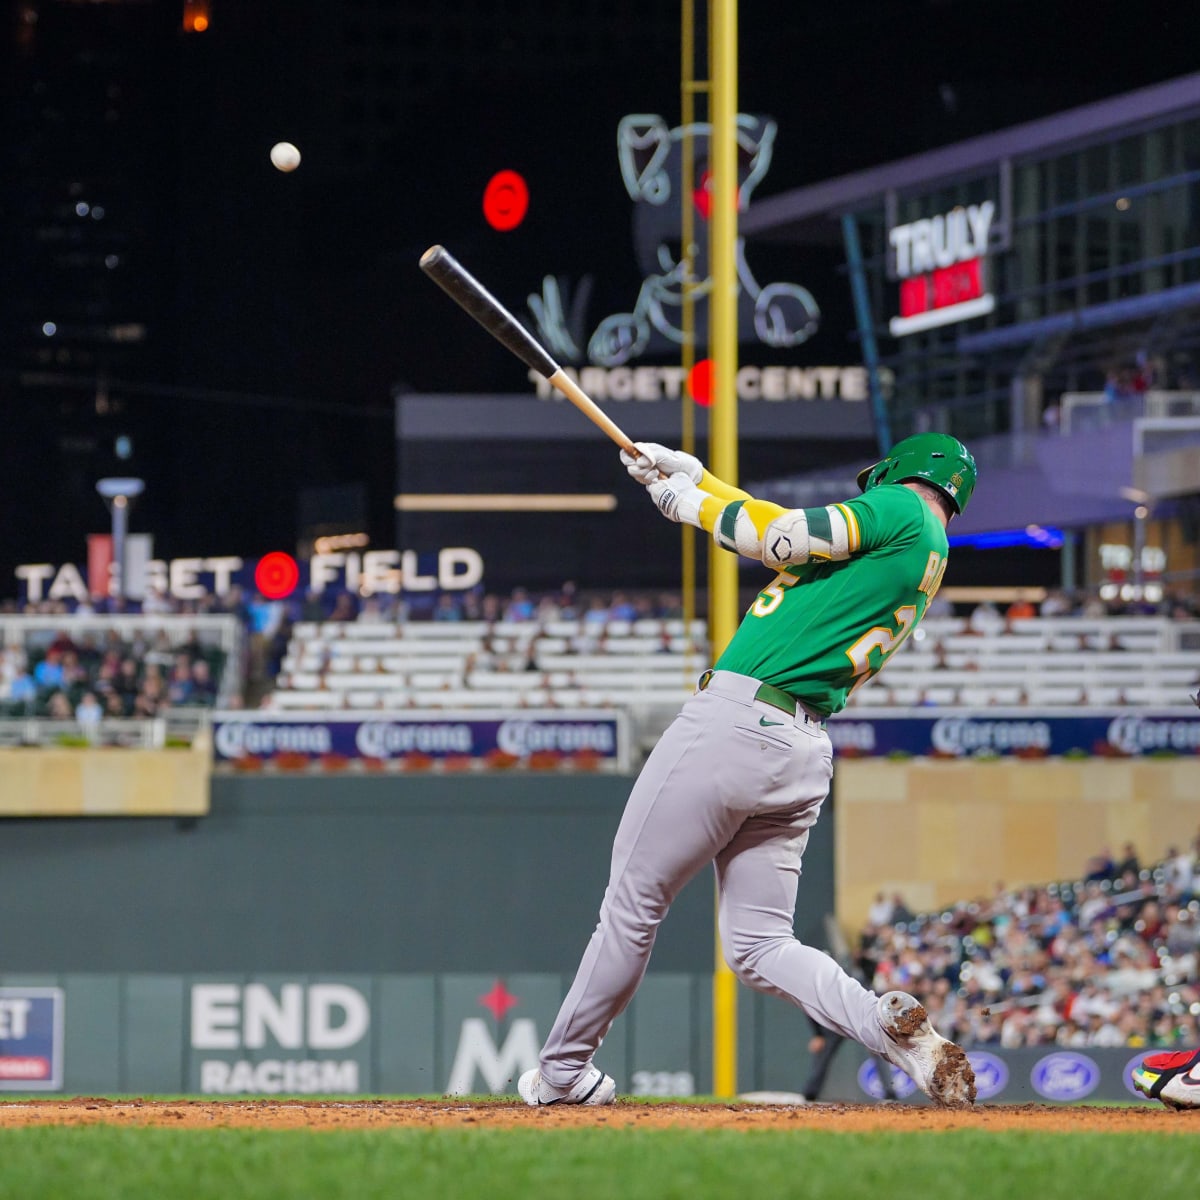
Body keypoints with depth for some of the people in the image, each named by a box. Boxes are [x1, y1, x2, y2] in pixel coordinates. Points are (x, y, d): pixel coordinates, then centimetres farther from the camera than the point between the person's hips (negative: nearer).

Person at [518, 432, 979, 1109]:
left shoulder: (902, 508, -2)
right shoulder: (925, 564, 23)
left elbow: (784, 538, -8)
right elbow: (781, 535, 27)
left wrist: (696, 504, 7)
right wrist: (695, 477, 25)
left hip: (736, 722, -9)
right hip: (806, 755, 9)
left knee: (634, 903, 4)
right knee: (760, 947, 8)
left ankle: (561, 1072, 14)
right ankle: (886, 1024, -16)